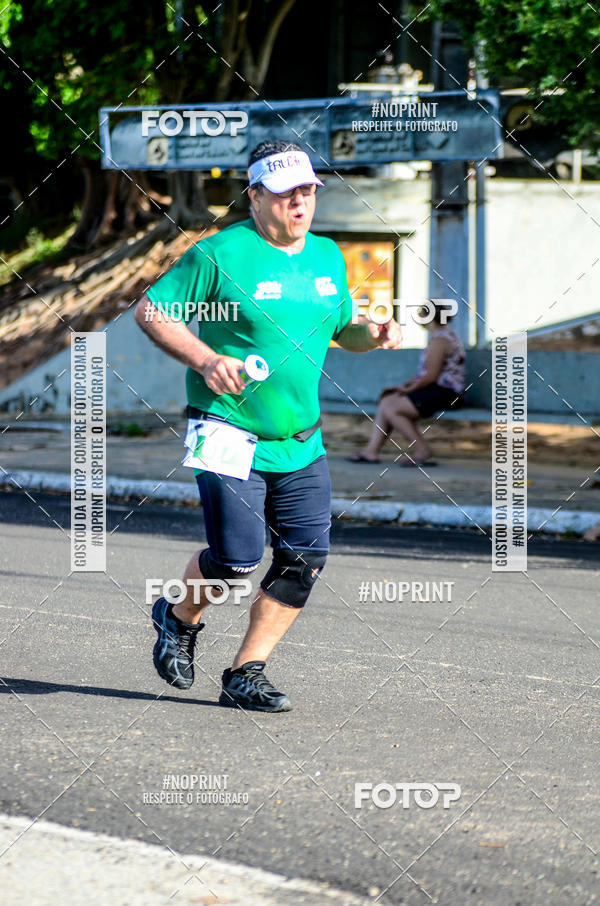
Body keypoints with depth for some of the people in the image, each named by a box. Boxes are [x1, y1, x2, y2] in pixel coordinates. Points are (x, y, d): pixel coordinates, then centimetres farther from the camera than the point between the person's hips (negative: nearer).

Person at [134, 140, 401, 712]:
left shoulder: (328, 257, 10)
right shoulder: (221, 255, -9)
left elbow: (341, 328, 24)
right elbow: (150, 310, -6)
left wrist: (374, 335, 1)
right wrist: (206, 360, -19)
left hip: (300, 443, 6)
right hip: (229, 435, -6)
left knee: (305, 558, -3)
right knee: (237, 557, -12)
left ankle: (245, 675, 9)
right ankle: (179, 619, 21)